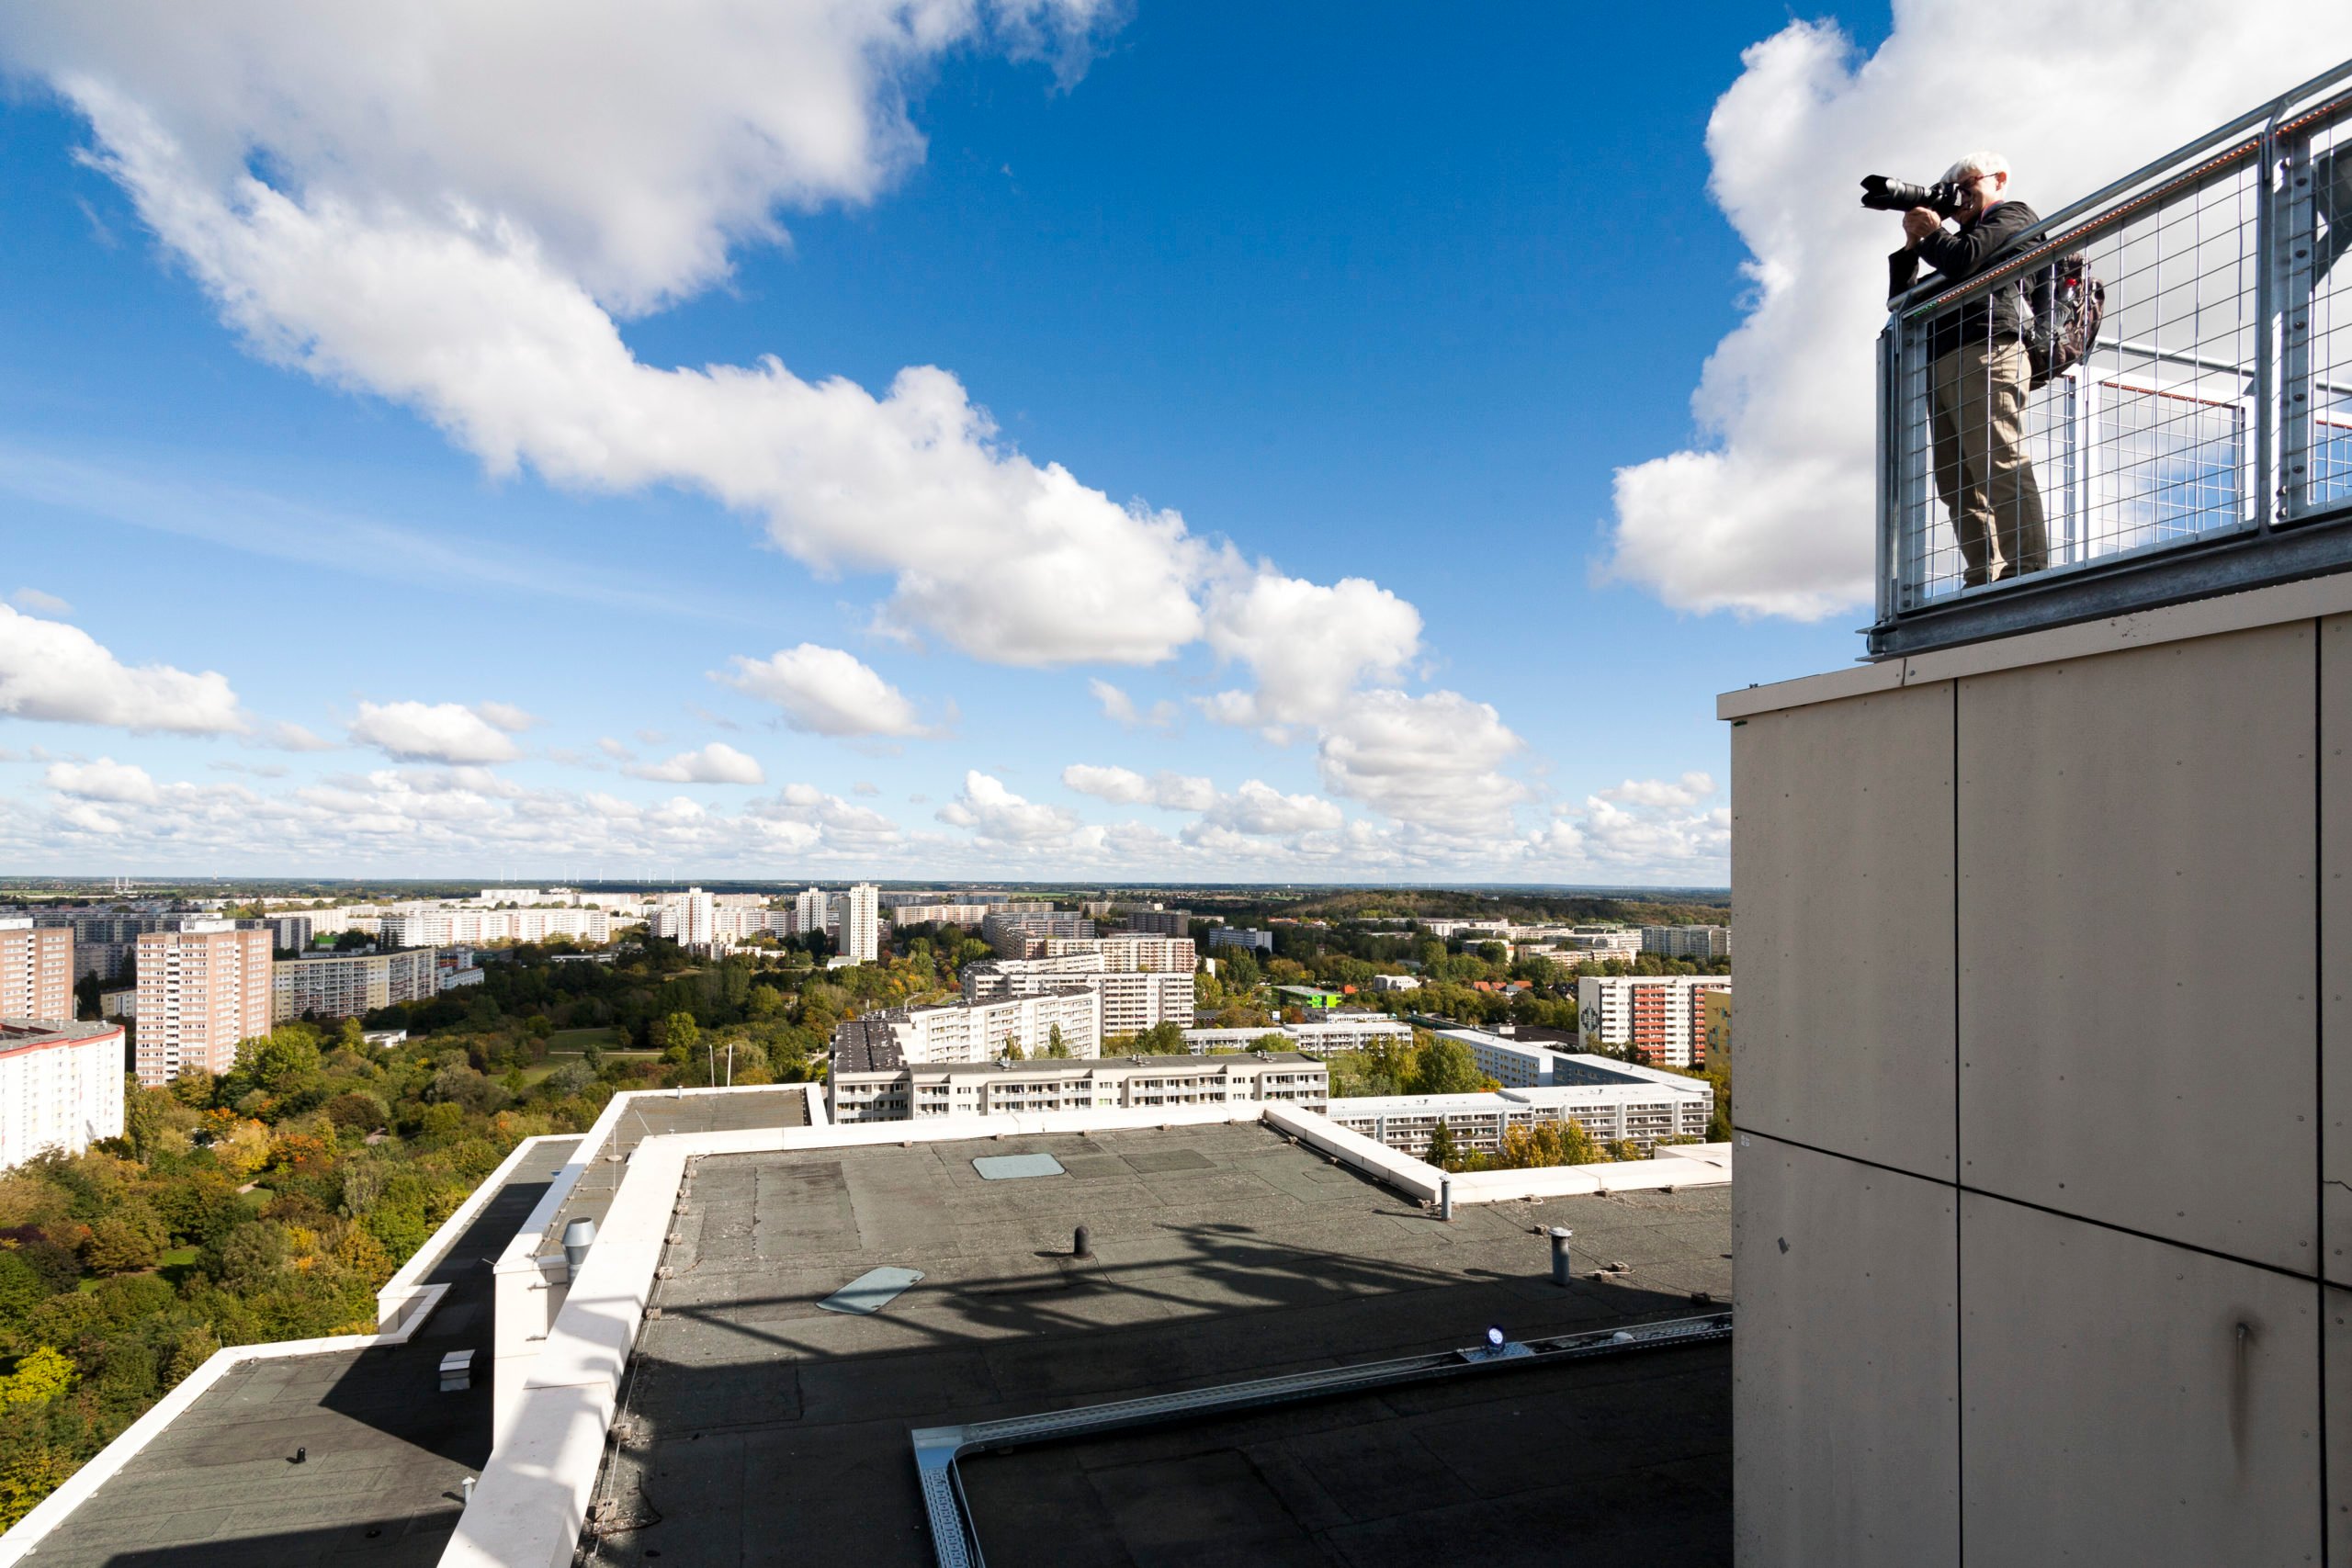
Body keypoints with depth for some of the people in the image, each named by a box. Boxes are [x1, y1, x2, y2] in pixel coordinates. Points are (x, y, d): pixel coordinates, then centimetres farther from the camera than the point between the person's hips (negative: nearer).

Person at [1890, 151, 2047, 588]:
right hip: (1942, 366, 8)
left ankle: (2028, 572, -24)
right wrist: (1912, 244, 21)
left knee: (2000, 467, -18)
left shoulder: (2013, 216, 13)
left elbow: (1963, 261, -6)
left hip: (1986, 352, -8)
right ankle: (1986, 582, -8)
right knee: (1958, 483, -3)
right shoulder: (1961, 236, 35)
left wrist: (1932, 232, 12)